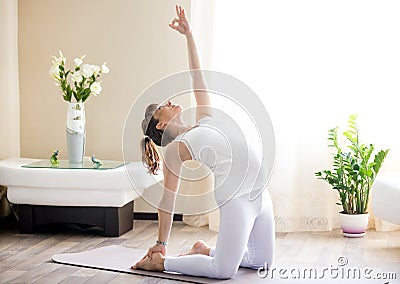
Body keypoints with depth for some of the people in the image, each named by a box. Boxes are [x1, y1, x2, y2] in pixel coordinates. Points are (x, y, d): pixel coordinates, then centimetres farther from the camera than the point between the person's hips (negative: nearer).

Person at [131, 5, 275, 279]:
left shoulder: (205, 120, 17)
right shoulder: (176, 148, -2)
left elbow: (199, 79, 21)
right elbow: (168, 199, -1)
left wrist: (189, 35, 19)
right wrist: (161, 244, 0)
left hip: (259, 192, 8)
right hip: (236, 195, -8)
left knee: (263, 261, 14)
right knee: (224, 270, -14)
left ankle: (205, 250, 27)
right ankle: (161, 262, 3)